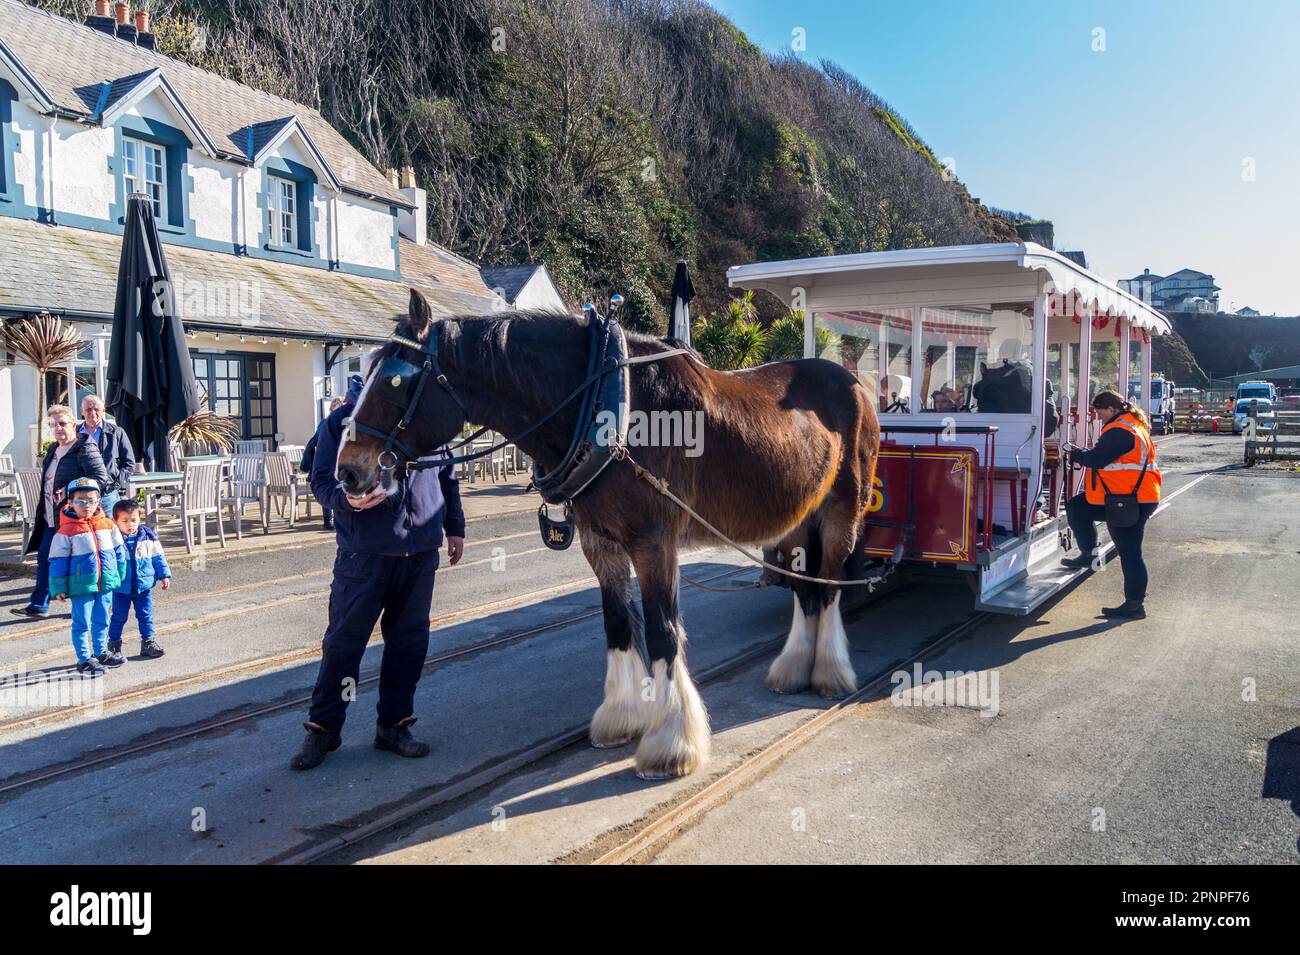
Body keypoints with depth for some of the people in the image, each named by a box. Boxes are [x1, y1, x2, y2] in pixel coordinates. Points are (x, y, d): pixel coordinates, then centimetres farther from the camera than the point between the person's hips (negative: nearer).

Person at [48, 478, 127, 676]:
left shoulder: (107, 525, 1)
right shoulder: (66, 531, -11)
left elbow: (119, 551, 12)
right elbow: (58, 561, -8)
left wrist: (120, 576, 13)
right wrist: (59, 588, -8)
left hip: (106, 584, 5)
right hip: (81, 585, -4)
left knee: (101, 621, 17)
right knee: (82, 623, 4)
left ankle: (100, 653, 32)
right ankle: (84, 659, 14)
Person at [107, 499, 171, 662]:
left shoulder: (148, 537, -4)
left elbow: (158, 557, 6)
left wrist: (164, 575, 6)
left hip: (144, 586, 2)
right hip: (121, 588, -2)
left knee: (145, 616, 10)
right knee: (119, 617, 9)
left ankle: (148, 642, 21)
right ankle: (113, 646, 23)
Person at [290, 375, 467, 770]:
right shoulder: (341, 422, -5)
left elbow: (446, 474, 17)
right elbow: (321, 482, -4)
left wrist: (455, 526, 17)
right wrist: (348, 499, -26)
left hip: (421, 549, 4)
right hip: (364, 552, -3)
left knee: (409, 640, 9)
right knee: (343, 640, 2)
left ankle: (393, 725, 23)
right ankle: (323, 728, 16)